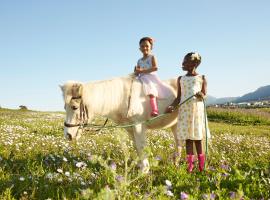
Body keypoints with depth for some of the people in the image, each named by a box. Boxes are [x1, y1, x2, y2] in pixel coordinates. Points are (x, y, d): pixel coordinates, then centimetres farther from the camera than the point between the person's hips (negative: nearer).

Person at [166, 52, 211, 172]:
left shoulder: (202, 78, 4)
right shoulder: (180, 79, 10)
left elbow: (204, 96, 3)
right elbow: (179, 97, 7)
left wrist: (201, 96, -20)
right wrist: (172, 106, -9)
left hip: (197, 109, -2)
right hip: (185, 110, 2)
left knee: (198, 137, 5)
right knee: (188, 137, 3)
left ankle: (201, 163, 17)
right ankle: (190, 164, 9)